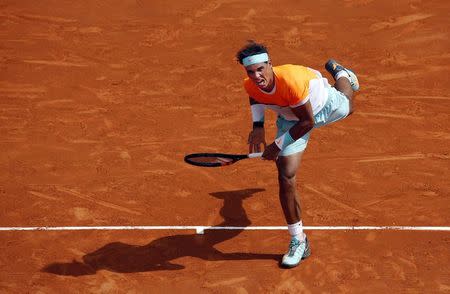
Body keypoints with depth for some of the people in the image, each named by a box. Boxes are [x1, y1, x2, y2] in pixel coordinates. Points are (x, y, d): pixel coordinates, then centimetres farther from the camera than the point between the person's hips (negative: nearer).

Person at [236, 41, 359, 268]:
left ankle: (339, 73, 68)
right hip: (291, 118, 3)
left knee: (347, 107, 35)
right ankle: (298, 241, 2)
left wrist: (278, 145, -32)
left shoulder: (291, 80, -46)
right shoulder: (250, 85, -28)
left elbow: (308, 122, -34)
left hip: (323, 102, -3)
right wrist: (258, 125, -11)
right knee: (286, 177, -11)